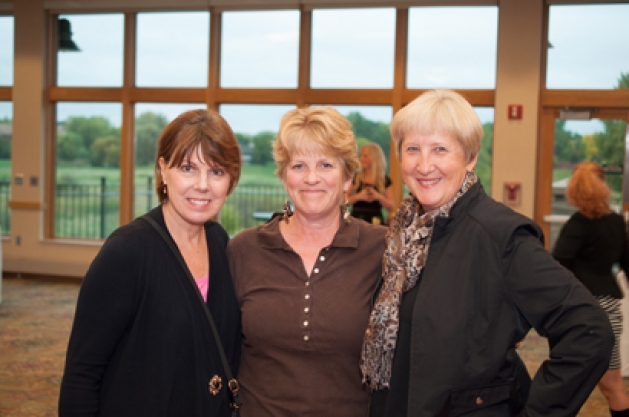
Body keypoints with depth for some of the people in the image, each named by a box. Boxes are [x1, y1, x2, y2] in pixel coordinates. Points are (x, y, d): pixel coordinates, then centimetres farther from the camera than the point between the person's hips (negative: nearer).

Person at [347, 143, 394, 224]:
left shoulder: (385, 180, 4)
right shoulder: (355, 178, 4)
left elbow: (391, 206, 3)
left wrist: (379, 197, -14)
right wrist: (358, 196, -14)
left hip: (375, 221, 0)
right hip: (356, 220, 0)